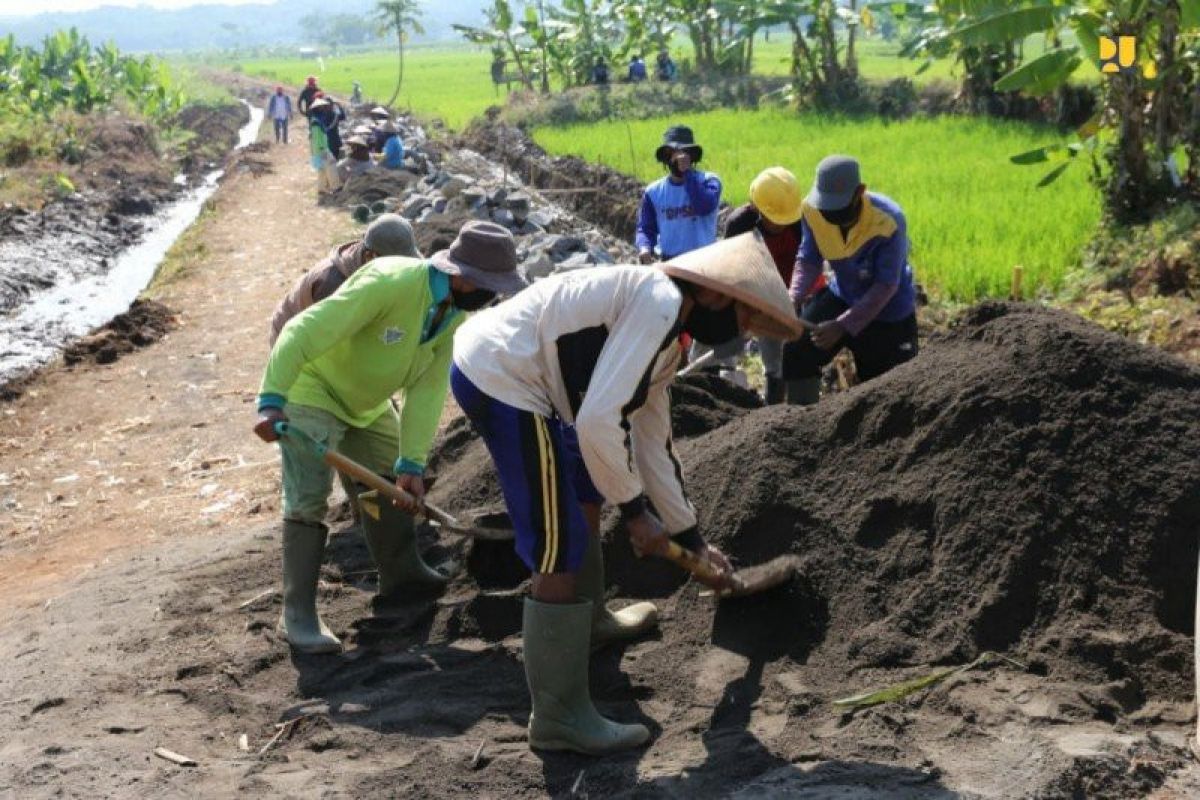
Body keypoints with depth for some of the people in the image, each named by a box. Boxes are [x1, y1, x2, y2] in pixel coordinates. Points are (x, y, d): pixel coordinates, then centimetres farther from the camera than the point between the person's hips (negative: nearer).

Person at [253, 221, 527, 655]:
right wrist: (272, 402, -46)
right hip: (312, 392, -8)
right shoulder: (389, 283, -37)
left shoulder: (456, 312, -11)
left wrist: (412, 463, -19)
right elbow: (304, 331, -39)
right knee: (308, 498, -13)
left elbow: (428, 389, -13)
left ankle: (401, 571, 36)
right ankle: (298, 612, -6)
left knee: (395, 485, 18)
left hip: (367, 401, 8)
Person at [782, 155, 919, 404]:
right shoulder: (812, 210, -19)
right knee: (796, 352, -6)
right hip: (842, 296, 4)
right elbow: (809, 260, -10)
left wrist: (843, 325, -36)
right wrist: (794, 299, -31)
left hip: (888, 309, -4)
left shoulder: (889, 221, -33)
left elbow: (886, 285, -29)